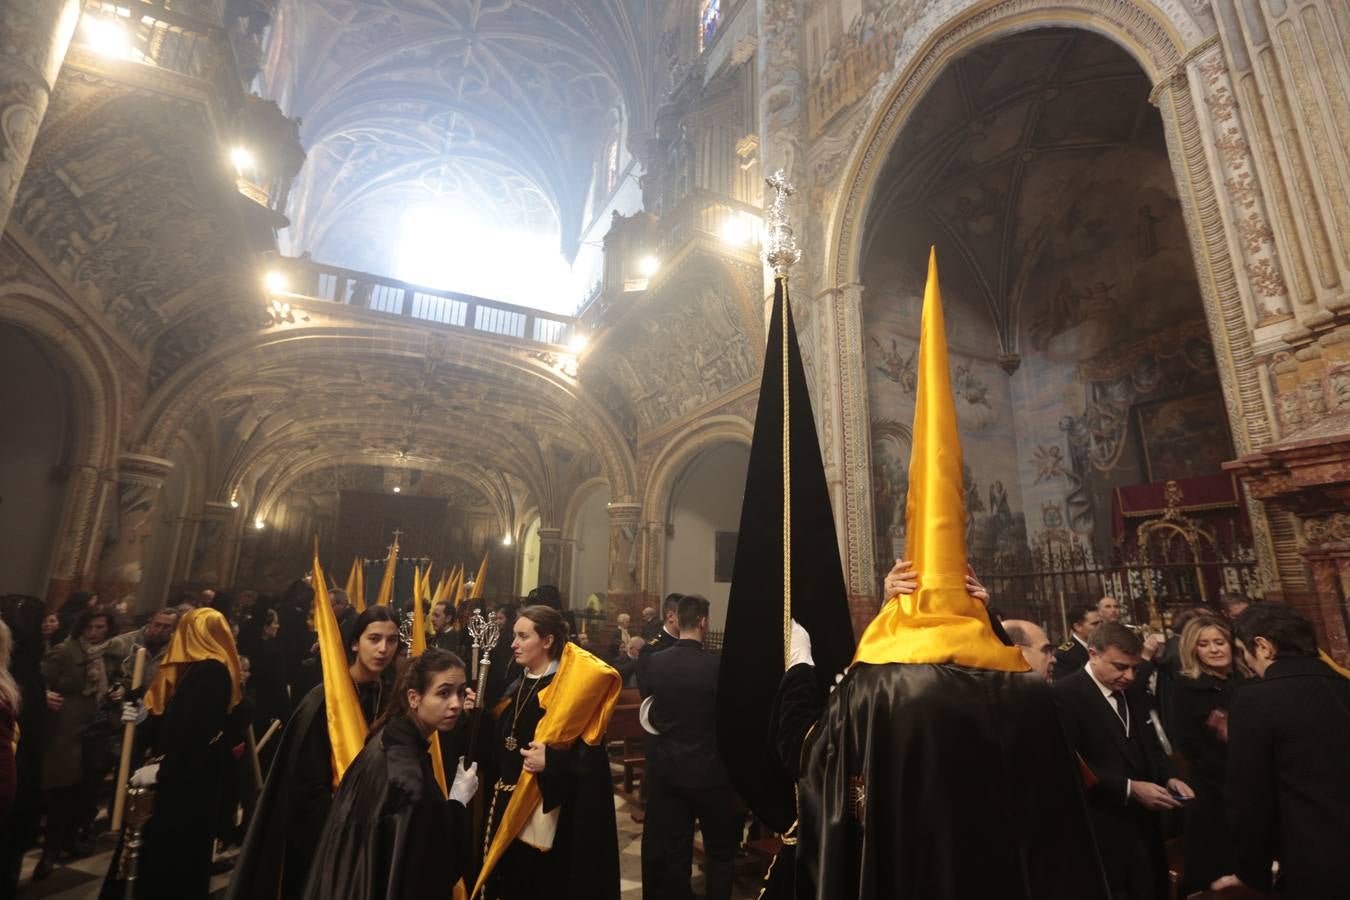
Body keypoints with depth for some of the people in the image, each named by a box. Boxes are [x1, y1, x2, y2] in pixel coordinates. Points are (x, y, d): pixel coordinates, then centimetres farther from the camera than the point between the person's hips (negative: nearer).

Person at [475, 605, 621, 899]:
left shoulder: (572, 688, -17)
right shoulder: (519, 685, 7)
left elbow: (592, 756, -18)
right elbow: (499, 743, 13)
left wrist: (551, 762, -30)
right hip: (507, 810, 7)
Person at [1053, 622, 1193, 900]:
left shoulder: (1131, 695, 13)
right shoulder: (1065, 694, -18)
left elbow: (1151, 747, 19)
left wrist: (1168, 778, 0)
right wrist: (1128, 788, -22)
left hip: (1144, 826, 8)